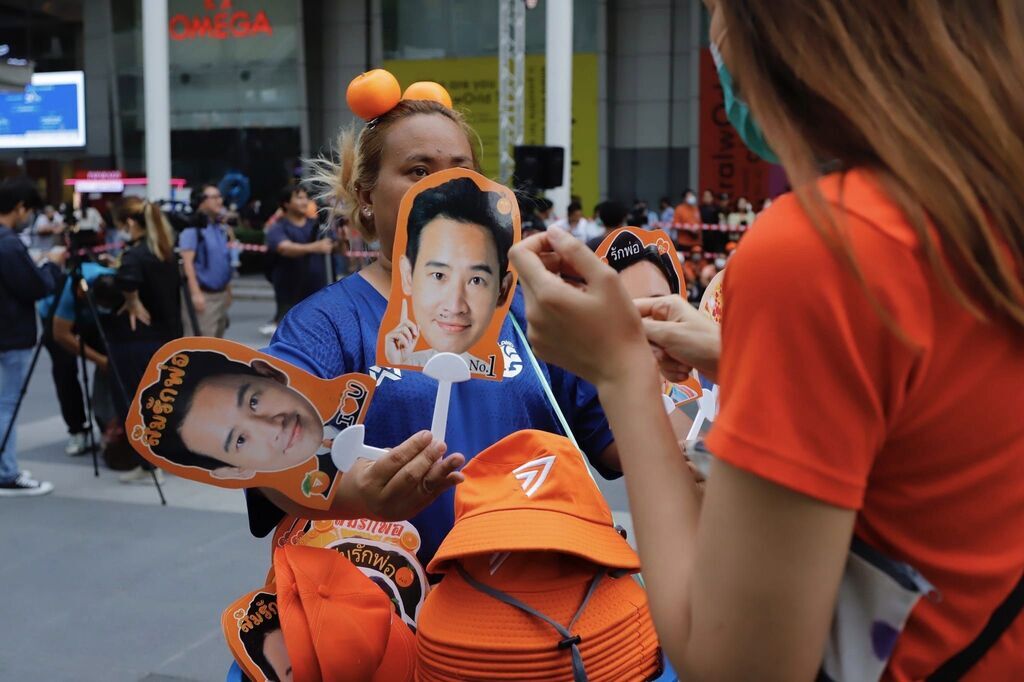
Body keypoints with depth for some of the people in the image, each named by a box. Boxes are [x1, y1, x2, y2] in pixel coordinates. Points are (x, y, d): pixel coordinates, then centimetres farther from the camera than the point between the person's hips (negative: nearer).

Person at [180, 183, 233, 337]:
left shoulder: (221, 228, 12)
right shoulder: (192, 228, -12)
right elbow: (187, 262, -18)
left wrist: (228, 291, 19)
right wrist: (195, 293, -24)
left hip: (220, 293, 8)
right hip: (203, 294, -8)